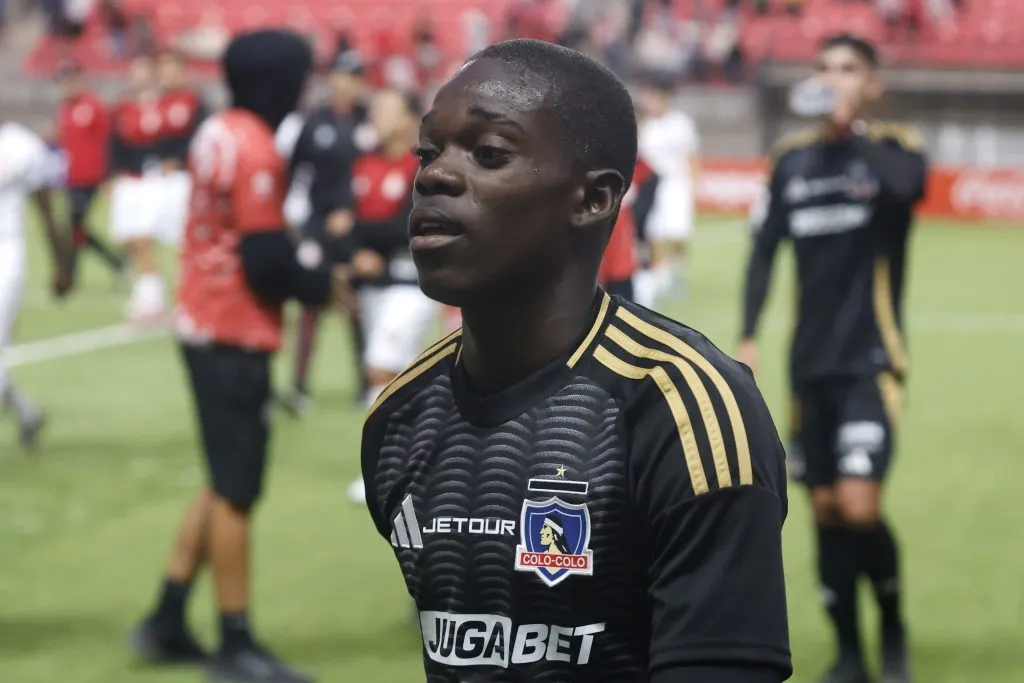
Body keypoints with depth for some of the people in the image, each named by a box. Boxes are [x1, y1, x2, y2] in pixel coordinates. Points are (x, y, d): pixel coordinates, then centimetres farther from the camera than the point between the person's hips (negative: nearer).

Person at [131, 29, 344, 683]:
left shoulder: (217, 133, 9)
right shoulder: (257, 151, -18)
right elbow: (266, 257, -19)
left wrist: (305, 263, 5)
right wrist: (319, 281, -3)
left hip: (202, 324, 9)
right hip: (238, 335, -9)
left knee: (227, 482, 18)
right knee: (238, 489, -2)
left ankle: (168, 621, 21)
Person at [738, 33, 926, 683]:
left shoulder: (893, 146, -3)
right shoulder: (793, 158, 9)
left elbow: (908, 185, -27)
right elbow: (766, 248, 12)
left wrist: (852, 126, -19)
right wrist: (748, 337, 3)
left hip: (872, 359, -4)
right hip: (811, 362, 4)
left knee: (860, 507, -15)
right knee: (826, 511, 5)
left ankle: (894, 630, 9)